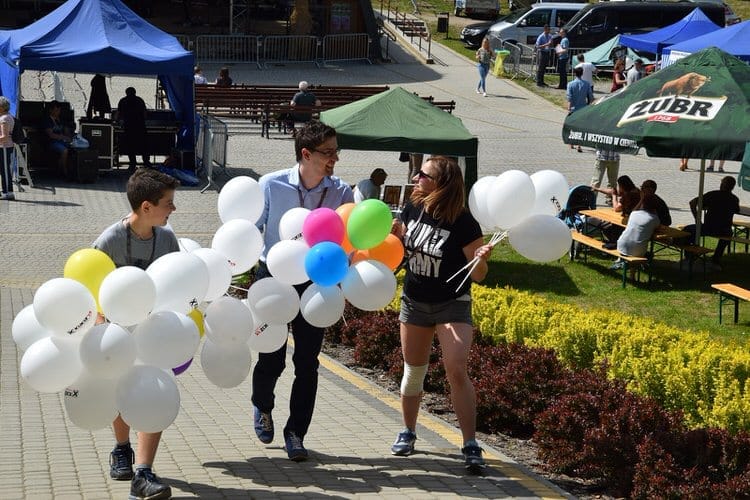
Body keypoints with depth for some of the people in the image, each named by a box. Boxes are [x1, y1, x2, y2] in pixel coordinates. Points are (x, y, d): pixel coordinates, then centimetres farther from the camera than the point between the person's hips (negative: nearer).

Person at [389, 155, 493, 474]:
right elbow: (399, 243, 11)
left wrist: (481, 260, -36)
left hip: (452, 305, -5)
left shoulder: (463, 222, -20)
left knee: (456, 371, -17)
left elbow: (478, 276, -14)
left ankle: (470, 446, -12)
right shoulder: (413, 208, -6)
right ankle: (408, 432, 34)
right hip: (414, 301, 5)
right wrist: (391, 232, -10)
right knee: (413, 371, 15)